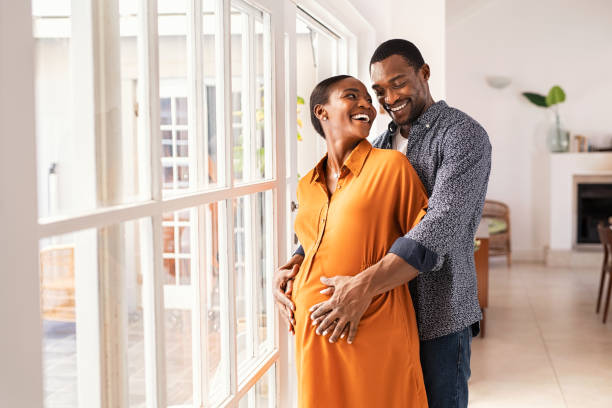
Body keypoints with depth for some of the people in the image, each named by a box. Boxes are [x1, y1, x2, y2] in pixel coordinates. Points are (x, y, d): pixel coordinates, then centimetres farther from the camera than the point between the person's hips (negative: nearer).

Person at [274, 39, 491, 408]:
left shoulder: (463, 135, -11)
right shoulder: (382, 145, 12)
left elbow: (443, 225, -25)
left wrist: (365, 286, -35)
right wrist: (292, 266, -9)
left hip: (439, 314, -6)